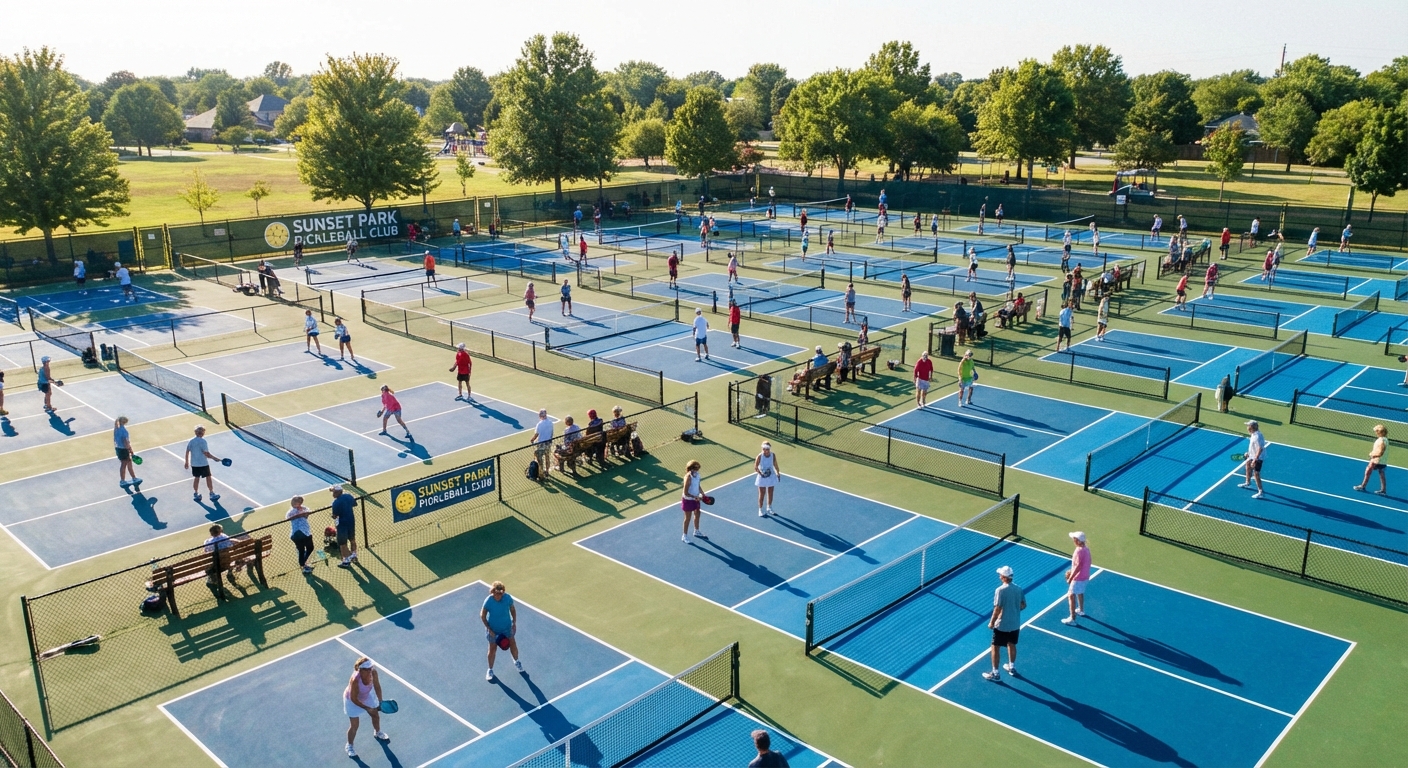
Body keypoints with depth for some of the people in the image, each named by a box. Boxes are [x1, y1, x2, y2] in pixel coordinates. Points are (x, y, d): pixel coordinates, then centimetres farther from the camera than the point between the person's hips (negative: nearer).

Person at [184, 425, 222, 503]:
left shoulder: (190, 441, 0)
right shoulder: (203, 442, -17)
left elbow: (187, 452, 5)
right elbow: (206, 454, -18)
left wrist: (187, 462, 14)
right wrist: (214, 458, -6)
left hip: (194, 464, 5)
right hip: (203, 464, -5)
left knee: (196, 478, 15)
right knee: (208, 478, 6)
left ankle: (196, 494, 20)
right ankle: (212, 494, 10)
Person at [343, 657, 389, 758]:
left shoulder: (373, 672, -30)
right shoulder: (355, 680, -43)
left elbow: (377, 686, -10)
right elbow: (354, 699, -30)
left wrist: (380, 701, -13)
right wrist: (367, 708, -28)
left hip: (368, 696, 5)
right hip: (353, 702, -5)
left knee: (376, 716, 23)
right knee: (354, 725, 7)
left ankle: (377, 733, 55)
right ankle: (349, 746, 36)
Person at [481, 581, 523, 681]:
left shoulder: (508, 598, -23)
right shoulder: (488, 601, -29)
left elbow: (513, 609, -3)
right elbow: (482, 616, -15)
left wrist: (514, 622, -6)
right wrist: (489, 629, -16)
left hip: (507, 627, 2)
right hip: (493, 629, -2)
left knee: (513, 644, 19)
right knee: (492, 649, 13)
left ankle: (517, 662, 49)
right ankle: (490, 670, 36)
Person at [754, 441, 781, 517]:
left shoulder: (773, 455, -8)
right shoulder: (759, 456, -20)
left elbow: (775, 465, 8)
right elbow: (755, 467, -18)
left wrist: (778, 473, 16)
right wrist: (760, 473, -34)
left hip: (771, 477, 4)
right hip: (762, 478, -4)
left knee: (770, 494, 17)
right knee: (762, 494, 4)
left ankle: (769, 509, 36)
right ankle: (761, 510, 19)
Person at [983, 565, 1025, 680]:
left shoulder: (1000, 590, -23)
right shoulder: (1019, 589, -4)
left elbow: (997, 609, -21)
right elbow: (1023, 605, 6)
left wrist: (991, 622, -9)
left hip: (1002, 625, -6)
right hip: (1015, 624, 6)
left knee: (995, 648, 8)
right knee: (1012, 645, 26)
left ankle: (995, 674, 15)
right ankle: (1012, 668, 43)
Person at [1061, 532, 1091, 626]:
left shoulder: (1079, 551, -28)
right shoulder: (1086, 549, 0)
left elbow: (1078, 567, -28)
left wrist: (1070, 578, -21)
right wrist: (1072, 570, 17)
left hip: (1078, 578, -9)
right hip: (1085, 577, 9)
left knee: (1071, 596, -2)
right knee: (1080, 593, 30)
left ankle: (1072, 619, 0)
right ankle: (1081, 610, 52)